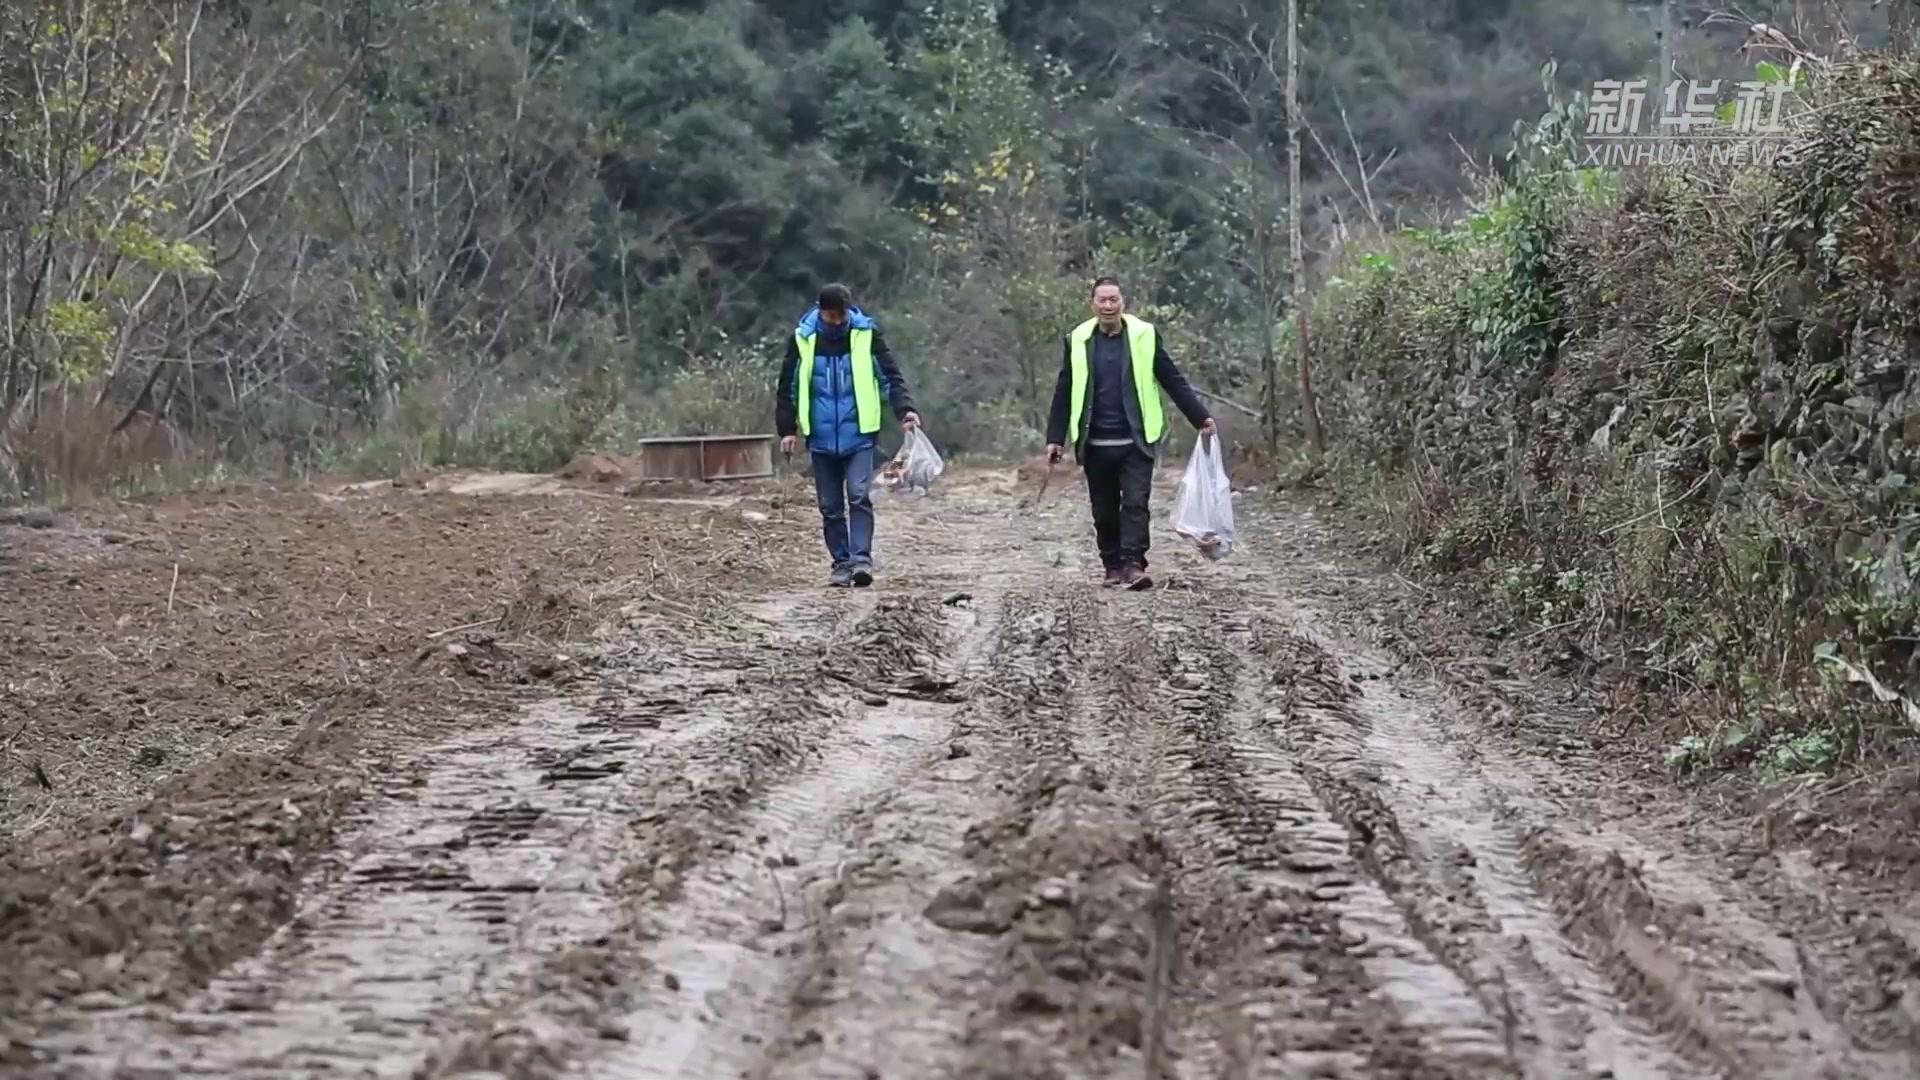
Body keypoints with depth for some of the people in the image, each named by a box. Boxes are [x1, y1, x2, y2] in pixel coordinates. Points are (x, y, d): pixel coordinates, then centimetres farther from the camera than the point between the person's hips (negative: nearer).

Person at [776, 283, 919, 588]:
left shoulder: (867, 334, -3)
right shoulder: (803, 339, 0)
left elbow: (891, 376, -1)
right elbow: (787, 387, 7)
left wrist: (905, 410, -16)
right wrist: (787, 428, 2)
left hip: (859, 436, -2)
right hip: (821, 439, 2)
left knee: (859, 496, -15)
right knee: (830, 506, 6)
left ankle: (861, 559, -16)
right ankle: (842, 564, 13)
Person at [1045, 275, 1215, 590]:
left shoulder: (1144, 335, 1)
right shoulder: (1077, 340, 5)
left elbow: (1173, 381, 4)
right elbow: (1064, 393, 8)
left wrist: (1200, 417, -2)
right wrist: (1055, 438, 4)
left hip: (1136, 441, -2)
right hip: (1095, 444, 2)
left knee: (1135, 503, -12)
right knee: (1104, 510, 6)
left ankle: (1133, 564, -15)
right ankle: (1113, 566, 16)